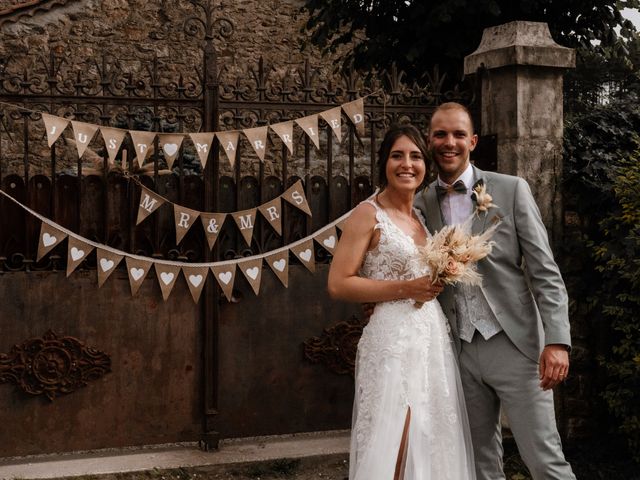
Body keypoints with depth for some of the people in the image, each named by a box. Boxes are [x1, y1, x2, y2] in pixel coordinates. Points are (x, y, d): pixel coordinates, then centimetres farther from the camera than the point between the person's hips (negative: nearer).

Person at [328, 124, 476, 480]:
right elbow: (338, 284, -13)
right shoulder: (369, 214, -6)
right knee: (392, 447, -5)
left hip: (435, 338, 7)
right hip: (394, 341, -7)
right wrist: (406, 289, -16)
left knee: (434, 442, 10)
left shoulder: (422, 217, 15)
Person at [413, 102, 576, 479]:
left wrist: (557, 340, -14)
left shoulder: (512, 190, -1)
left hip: (516, 345, -3)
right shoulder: (421, 204, 7)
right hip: (460, 352, 3)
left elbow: (545, 271, -5)